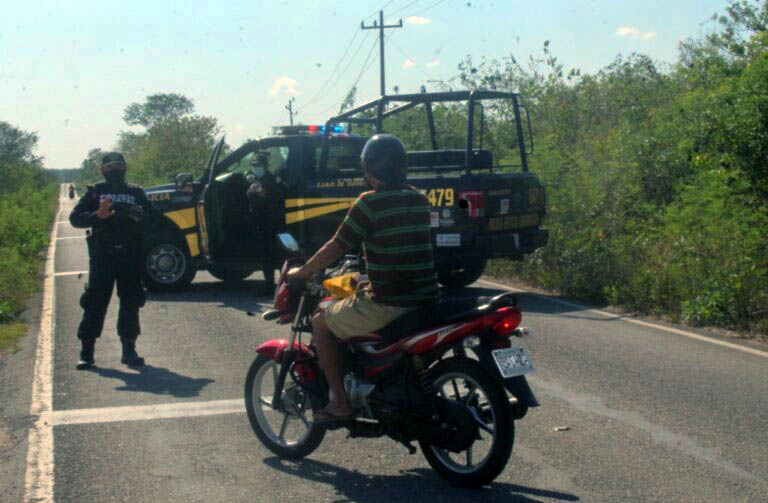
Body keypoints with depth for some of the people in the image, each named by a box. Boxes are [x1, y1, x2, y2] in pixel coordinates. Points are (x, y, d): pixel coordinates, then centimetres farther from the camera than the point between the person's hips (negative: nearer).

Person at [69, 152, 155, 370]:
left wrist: (141, 217, -12)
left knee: (131, 303, 2)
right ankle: (86, 351, 0)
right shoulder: (95, 192, 7)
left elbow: (153, 218, 10)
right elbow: (75, 218, -1)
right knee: (95, 303, -4)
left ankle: (129, 350, 9)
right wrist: (98, 215, -19)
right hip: (101, 256, -2)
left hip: (130, 256, 2)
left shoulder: (136, 192, 12)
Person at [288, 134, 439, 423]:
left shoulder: (370, 203, -11)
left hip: (388, 304, -8)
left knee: (321, 323, 10)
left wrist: (301, 272, 8)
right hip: (425, 299, 8)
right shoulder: (419, 201, 10)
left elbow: (336, 248, -7)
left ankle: (340, 402, 6)